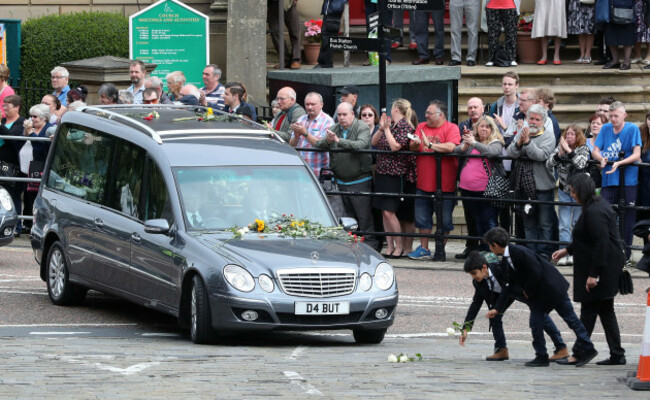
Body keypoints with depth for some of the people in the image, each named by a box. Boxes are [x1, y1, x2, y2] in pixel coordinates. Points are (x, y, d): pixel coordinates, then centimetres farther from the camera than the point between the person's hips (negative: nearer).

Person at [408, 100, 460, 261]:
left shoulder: (451, 128, -6)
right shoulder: (421, 127, 11)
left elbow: (451, 147, -22)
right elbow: (412, 148, 9)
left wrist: (430, 145, -17)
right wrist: (415, 144, -14)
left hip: (444, 185, -5)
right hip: (423, 183, 5)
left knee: (444, 220, 3)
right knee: (422, 217, 9)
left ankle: (440, 250, 14)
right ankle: (424, 249, 17)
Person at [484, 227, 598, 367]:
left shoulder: (520, 252, -24)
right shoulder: (505, 261, 6)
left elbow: (536, 273, -25)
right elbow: (508, 285, 12)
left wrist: (528, 291, -11)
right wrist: (497, 308, 10)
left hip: (551, 286, -9)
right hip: (536, 294, 9)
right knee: (535, 323, 5)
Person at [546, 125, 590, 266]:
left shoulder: (583, 149, -7)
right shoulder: (560, 148, 1)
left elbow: (580, 164, -24)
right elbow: (549, 164, -9)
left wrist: (568, 150, -28)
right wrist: (559, 154, -24)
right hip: (564, 190, 2)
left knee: (577, 223, 4)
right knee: (564, 225, -1)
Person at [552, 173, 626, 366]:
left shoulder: (594, 212, -20)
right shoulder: (598, 204, 13)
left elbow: (601, 243, -24)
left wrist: (594, 274, -23)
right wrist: (567, 250, 27)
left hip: (603, 268, -10)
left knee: (588, 311, -2)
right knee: (606, 312, 13)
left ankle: (578, 354, 5)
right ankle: (617, 355, 14)